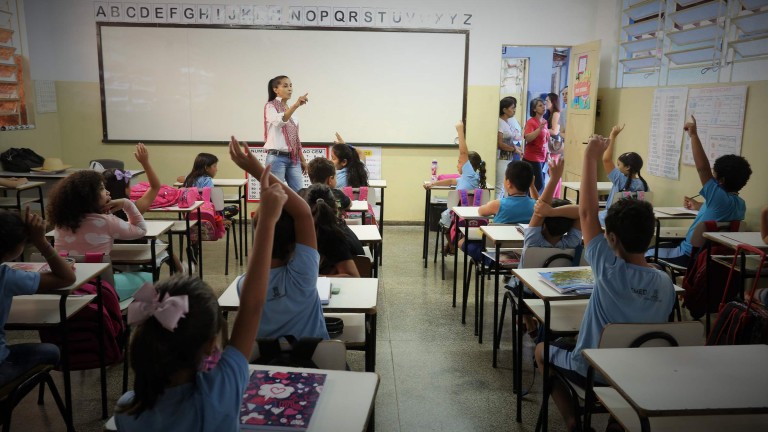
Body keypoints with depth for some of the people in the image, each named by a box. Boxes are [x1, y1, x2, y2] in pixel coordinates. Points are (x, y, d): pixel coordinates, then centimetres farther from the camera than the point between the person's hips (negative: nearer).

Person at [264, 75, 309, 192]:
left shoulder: (291, 109, 18)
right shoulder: (270, 106, -4)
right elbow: (279, 121, -28)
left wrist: (302, 159, 17)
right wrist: (296, 105, -40)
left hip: (293, 158, 7)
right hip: (277, 157, -7)